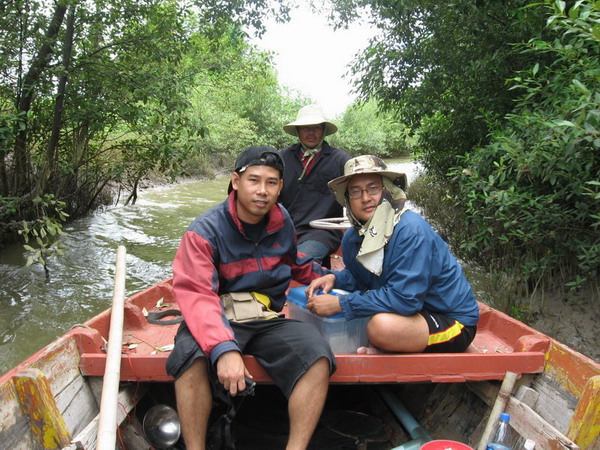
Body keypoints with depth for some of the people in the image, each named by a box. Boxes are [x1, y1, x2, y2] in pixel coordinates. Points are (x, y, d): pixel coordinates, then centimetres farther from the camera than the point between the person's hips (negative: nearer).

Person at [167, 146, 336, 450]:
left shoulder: (282, 222, 6)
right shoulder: (206, 230, -11)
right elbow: (196, 295, -23)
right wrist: (223, 348, -38)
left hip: (269, 320, 4)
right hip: (220, 319, -3)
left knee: (317, 354, -23)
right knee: (191, 354, -35)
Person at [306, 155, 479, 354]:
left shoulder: (411, 230, -25)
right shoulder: (352, 237, -1)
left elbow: (405, 298, -31)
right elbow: (358, 277, 14)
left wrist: (340, 304, -27)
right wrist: (334, 278, -9)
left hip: (453, 322, -8)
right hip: (414, 313, 8)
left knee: (382, 325, -34)